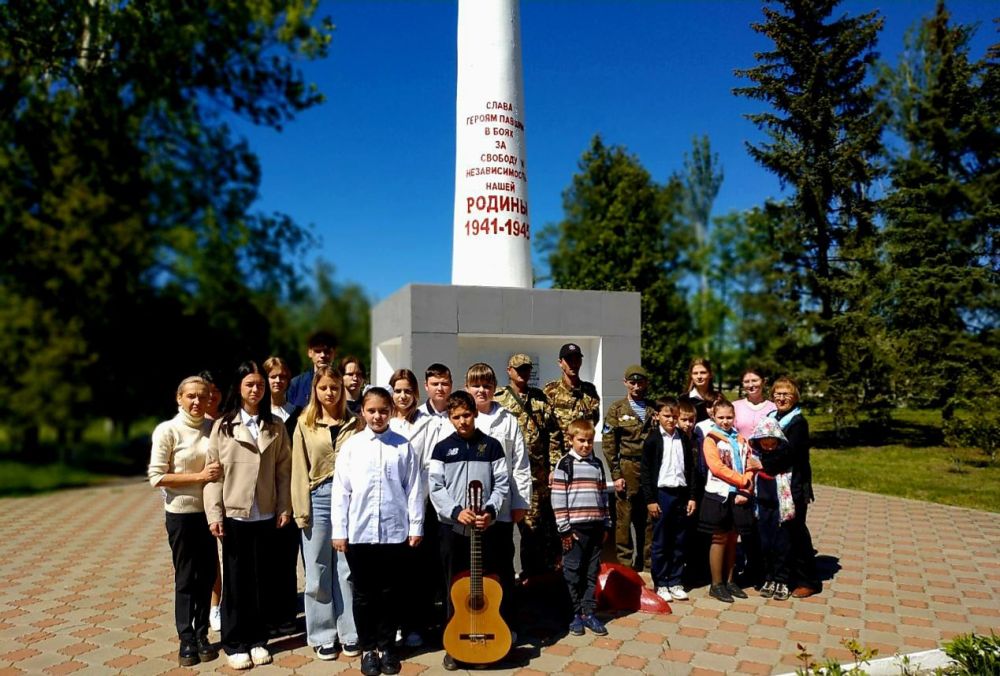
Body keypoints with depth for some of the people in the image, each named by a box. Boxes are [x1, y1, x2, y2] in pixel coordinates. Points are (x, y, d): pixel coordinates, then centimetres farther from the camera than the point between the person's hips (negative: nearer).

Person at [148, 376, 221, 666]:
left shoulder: (213, 427, 2)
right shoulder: (167, 430, -8)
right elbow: (156, 477, -12)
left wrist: (217, 473, -4)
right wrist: (199, 477, -17)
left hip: (208, 511, 3)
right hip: (182, 514, -3)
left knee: (207, 575, 9)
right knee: (186, 577, 6)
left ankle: (202, 635, 24)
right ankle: (186, 639, 19)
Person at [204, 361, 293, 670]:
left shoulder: (275, 427, 5)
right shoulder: (223, 426, 0)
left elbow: (284, 469, 4)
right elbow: (213, 471, -3)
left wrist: (284, 507, -2)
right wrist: (214, 513, -9)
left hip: (265, 515, 2)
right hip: (233, 514, -1)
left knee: (261, 579, 9)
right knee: (235, 580, 6)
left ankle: (258, 639, 23)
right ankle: (235, 643, 19)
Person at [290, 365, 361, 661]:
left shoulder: (354, 423, 6)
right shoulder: (305, 425, 4)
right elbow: (299, 469, 1)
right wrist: (301, 510, -4)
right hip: (318, 499, 0)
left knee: (347, 570, 8)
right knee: (318, 572, 7)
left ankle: (348, 634, 20)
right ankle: (323, 636, 20)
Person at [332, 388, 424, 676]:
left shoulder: (404, 446, 0)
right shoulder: (351, 446, 1)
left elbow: (414, 489, 1)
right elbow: (341, 490, 1)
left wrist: (415, 527, 0)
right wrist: (339, 531, -1)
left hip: (395, 531, 0)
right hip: (359, 532, 0)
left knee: (390, 593, 10)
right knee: (364, 594, 11)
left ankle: (387, 647, 26)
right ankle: (367, 648, 26)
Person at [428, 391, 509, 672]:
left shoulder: (491, 446, 3)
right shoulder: (442, 448, 1)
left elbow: (502, 484, 1)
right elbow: (435, 487, -4)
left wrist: (490, 511, -14)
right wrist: (456, 511, -18)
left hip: (485, 527, 0)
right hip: (452, 526, 0)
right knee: (455, 587, 7)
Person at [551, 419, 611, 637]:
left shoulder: (597, 464, 11)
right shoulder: (564, 464, -5)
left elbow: (603, 495, 16)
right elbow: (558, 498, -8)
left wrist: (606, 525, 13)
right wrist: (564, 528, -11)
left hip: (595, 527, 5)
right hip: (575, 528, -5)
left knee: (592, 572, 10)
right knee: (573, 572, 4)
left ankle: (589, 612, 19)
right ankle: (577, 614, 16)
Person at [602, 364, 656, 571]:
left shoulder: (655, 409, 14)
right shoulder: (616, 410, 5)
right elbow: (609, 445, 0)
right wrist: (616, 475, -6)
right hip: (628, 469, -2)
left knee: (650, 519, 6)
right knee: (625, 519, 1)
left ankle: (649, 561, 19)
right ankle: (624, 563, 11)